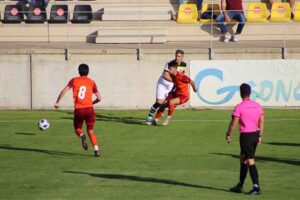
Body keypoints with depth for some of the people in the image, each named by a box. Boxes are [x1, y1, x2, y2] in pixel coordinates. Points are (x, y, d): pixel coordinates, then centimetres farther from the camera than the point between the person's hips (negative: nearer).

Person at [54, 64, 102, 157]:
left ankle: (82, 136, -17)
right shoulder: (92, 82, 8)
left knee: (77, 128, 19)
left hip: (78, 109, -1)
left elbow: (64, 91, -4)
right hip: (89, 108, 1)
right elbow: (99, 98, 6)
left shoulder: (74, 81, 7)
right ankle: (96, 149, -4)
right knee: (90, 131, 14)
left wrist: (57, 102, 2)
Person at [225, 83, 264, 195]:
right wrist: (260, 136, 14)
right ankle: (240, 185, 24)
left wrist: (228, 135, -1)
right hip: (255, 134, 6)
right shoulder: (257, 106, 6)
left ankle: (256, 187, -9)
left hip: (245, 136, -6)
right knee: (243, 160, 18)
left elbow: (233, 123, -12)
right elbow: (262, 122, 7)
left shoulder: (239, 107, -12)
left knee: (250, 161, -5)